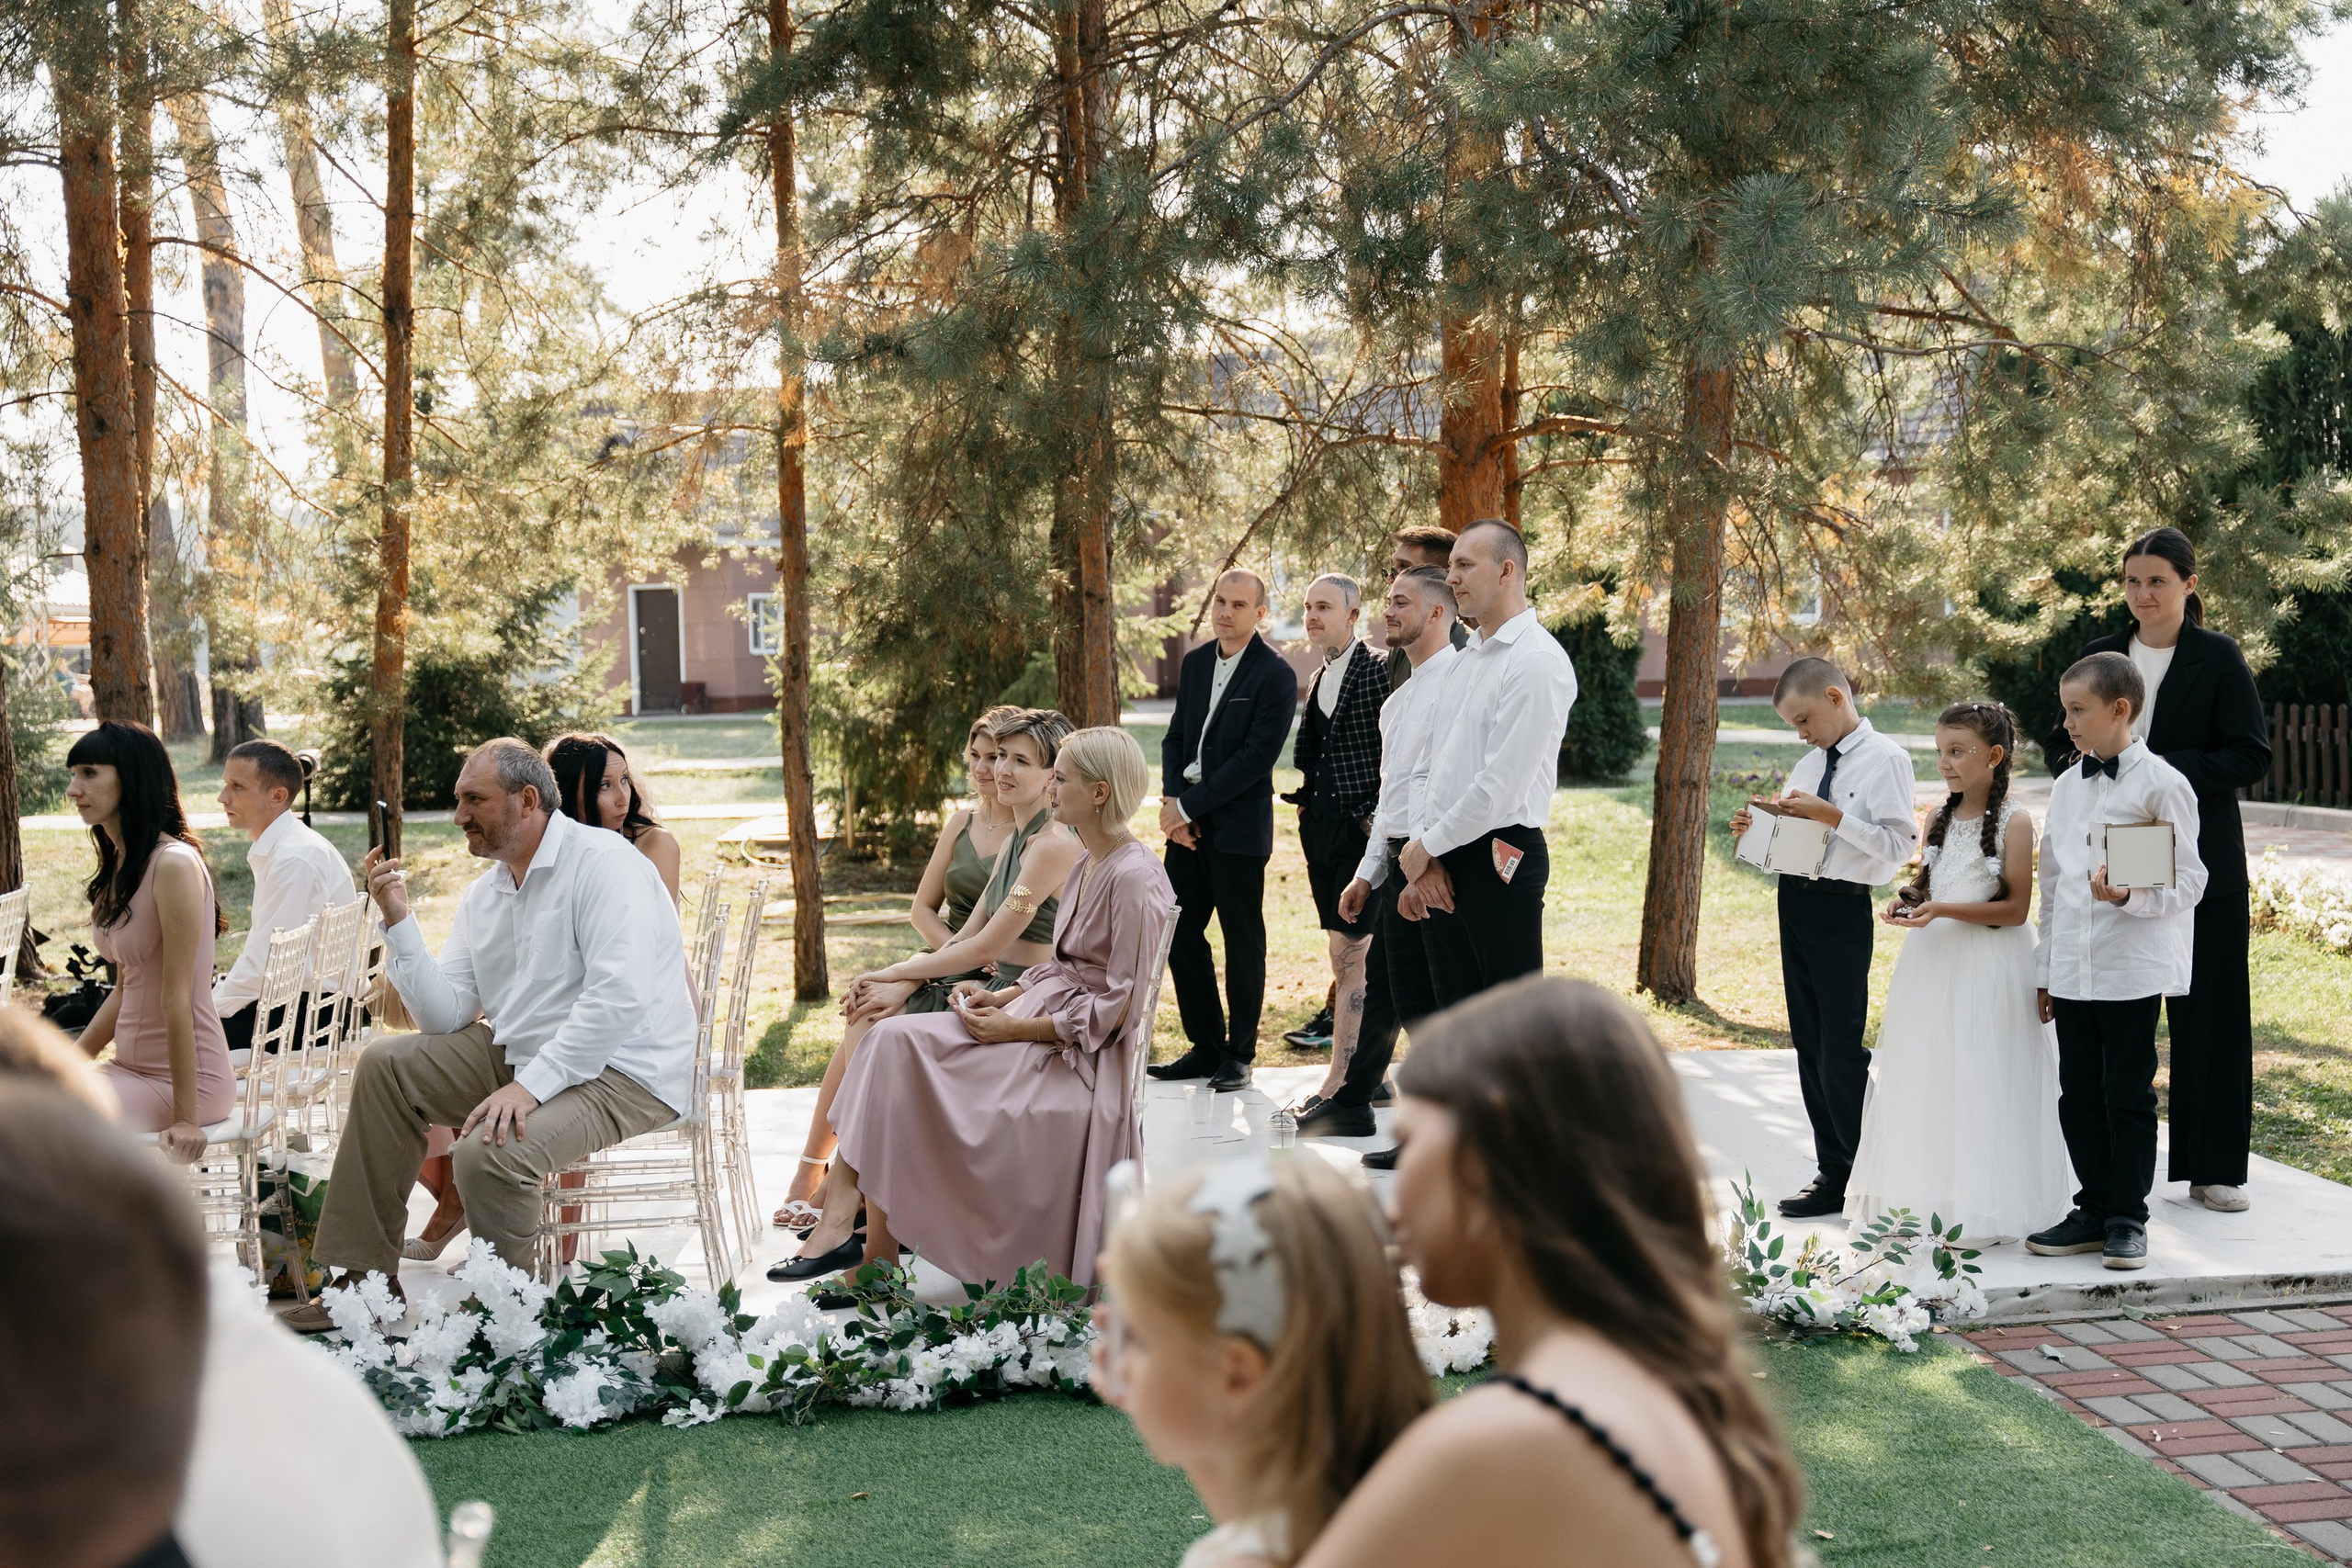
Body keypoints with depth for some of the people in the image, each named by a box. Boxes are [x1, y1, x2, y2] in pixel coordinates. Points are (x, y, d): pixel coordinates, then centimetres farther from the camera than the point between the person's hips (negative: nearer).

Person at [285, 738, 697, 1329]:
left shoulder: (603, 861, -15)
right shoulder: (484, 893, 12)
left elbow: (619, 997, -27)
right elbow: (446, 1018, 7)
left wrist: (530, 1086, -29)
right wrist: (398, 920, -2)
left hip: (624, 1073, -9)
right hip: (521, 1054, 9)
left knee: (489, 1150, -31)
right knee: (385, 1065, 3)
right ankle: (367, 1278, 9)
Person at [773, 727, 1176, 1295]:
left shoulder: (1136, 880, -16)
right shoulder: (1088, 864, 14)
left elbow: (1120, 1007, -18)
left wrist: (1016, 1027, -16)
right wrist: (1003, 997, 2)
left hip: (1082, 1054, -9)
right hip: (1043, 1020, 9)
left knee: (899, 1046, -20)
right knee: (896, 1040, -12)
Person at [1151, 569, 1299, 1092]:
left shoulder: (1275, 675, -10)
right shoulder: (1196, 662, 12)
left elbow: (1257, 756, -16)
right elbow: (1176, 736, 13)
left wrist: (1189, 806, -15)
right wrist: (1172, 802, -4)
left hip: (1238, 828, -7)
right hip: (1188, 825, 7)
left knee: (1243, 944, 4)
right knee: (1179, 936, 9)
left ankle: (1239, 1055, 15)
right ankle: (1205, 1047, 21)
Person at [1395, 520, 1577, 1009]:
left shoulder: (1538, 661, -11)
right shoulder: (1462, 663, 17)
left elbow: (1501, 785, -17)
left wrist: (1427, 845, -8)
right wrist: (1423, 854, 1)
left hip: (1498, 862, -8)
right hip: (1440, 867, 8)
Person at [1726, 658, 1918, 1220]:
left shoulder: (1885, 759, -7)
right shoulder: (1808, 765, 15)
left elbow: (1897, 844, -15)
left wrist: (1831, 815, -19)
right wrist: (1757, 830, 2)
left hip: (1842, 909, -8)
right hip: (1795, 900, 8)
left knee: (1841, 1050, -8)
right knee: (1809, 1046, 11)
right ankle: (1833, 1175, 20)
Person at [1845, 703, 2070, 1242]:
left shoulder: (2014, 822, -9)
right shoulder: (1938, 819, 10)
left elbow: (2015, 908, -12)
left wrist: (1944, 910, -20)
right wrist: (1908, 901, -1)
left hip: (1989, 968, -6)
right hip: (1933, 963, 6)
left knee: (1980, 1084, -2)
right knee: (1926, 1078, 8)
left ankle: (1982, 1208, 8)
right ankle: (1925, 1200, 18)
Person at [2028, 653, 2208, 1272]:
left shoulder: (2161, 784, -7)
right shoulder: (2066, 787, 12)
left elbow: (2186, 882, -8)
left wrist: (2128, 896, -26)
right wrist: (2046, 968, 17)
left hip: (2133, 970, -6)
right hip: (2072, 970, 6)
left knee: (2128, 1095, 2)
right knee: (2079, 1095, 10)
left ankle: (2128, 1220, 12)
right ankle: (2093, 1211, 21)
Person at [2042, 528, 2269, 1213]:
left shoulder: (2219, 657, -4)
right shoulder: (2100, 656, 7)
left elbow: (2252, 756, -8)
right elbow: (2060, 742, 12)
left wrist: (2167, 769, -20)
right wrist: (2081, 762, -10)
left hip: (2199, 860, -3)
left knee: (2209, 1009, 3)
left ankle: (2214, 1167, 13)